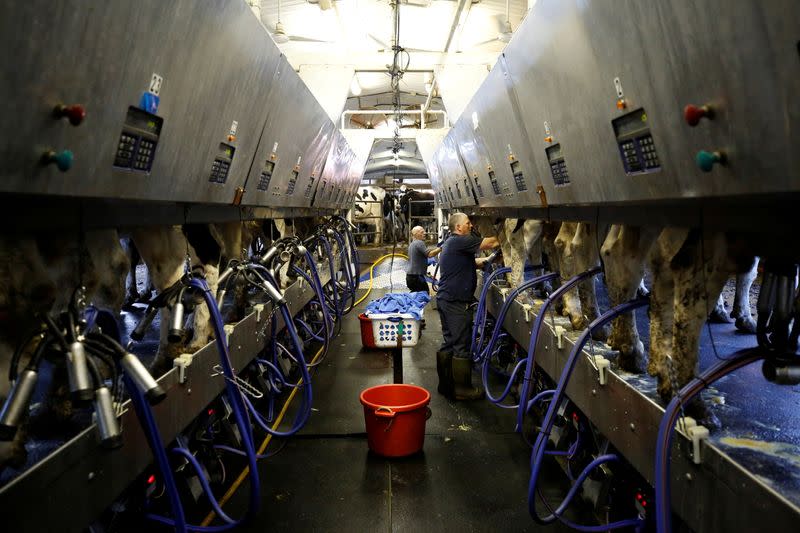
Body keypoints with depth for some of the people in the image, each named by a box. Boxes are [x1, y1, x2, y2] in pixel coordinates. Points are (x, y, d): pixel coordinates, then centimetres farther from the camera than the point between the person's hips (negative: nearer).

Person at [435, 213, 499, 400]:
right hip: (456, 302, -10)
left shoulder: (450, 243, 18)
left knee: (449, 343, 15)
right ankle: (462, 389, 7)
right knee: (461, 346, -1)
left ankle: (445, 384, 23)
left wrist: (488, 259, 16)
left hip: (445, 299, 10)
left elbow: (473, 262, 24)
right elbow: (490, 243, -13)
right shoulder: (460, 241, -13)